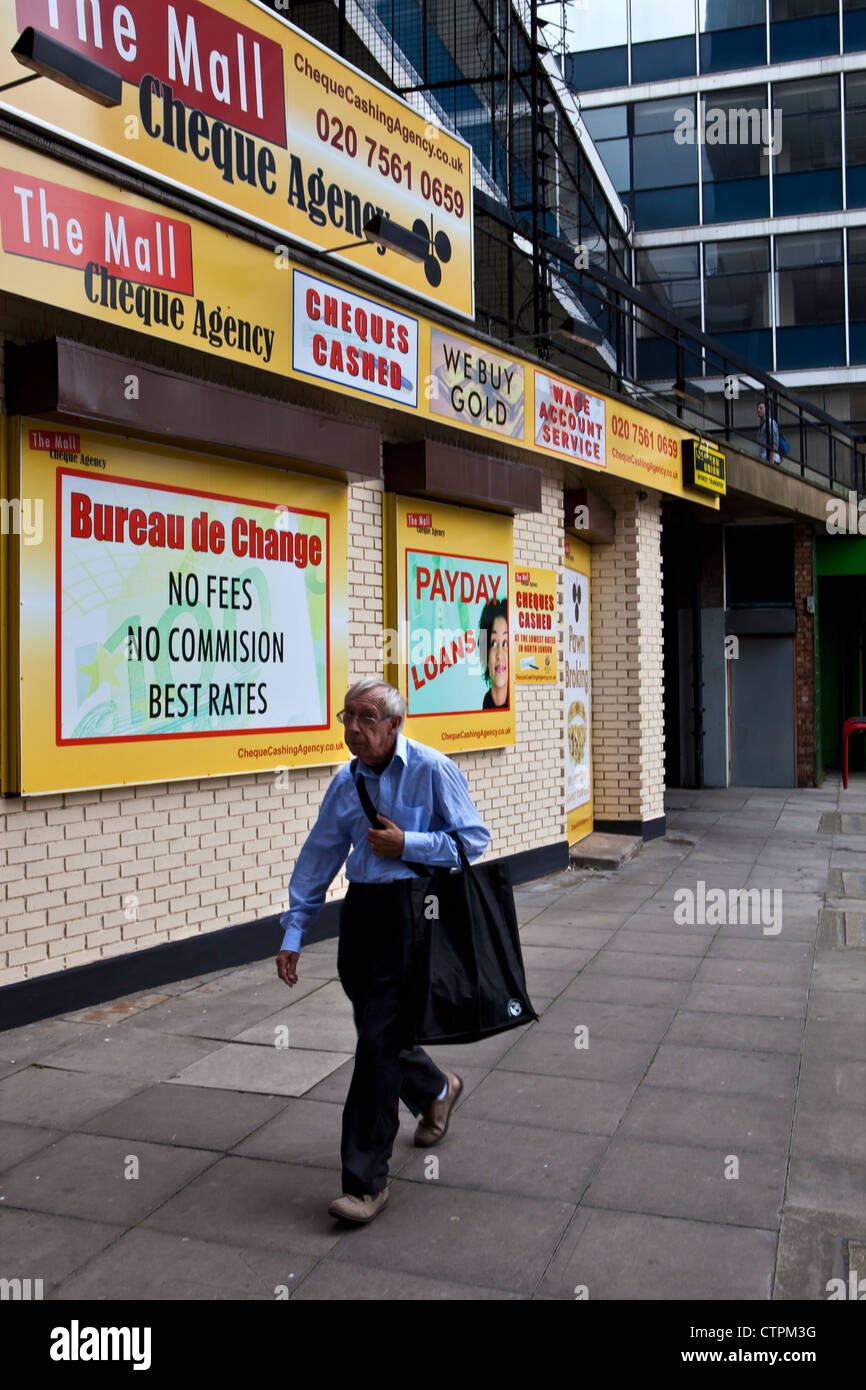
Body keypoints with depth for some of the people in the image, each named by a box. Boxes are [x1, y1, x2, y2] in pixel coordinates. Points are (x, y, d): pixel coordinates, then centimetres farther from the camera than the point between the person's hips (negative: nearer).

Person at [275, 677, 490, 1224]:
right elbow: (318, 858, 12)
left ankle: (366, 1180, 1)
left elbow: (475, 837, -6)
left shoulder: (433, 770, -7)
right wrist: (293, 933, 9)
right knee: (377, 1031, 14)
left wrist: (405, 844, -15)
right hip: (361, 910, 6)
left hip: (412, 911, -6)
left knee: (379, 1038, -9)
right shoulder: (347, 782, 8)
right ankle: (437, 1089, 47)